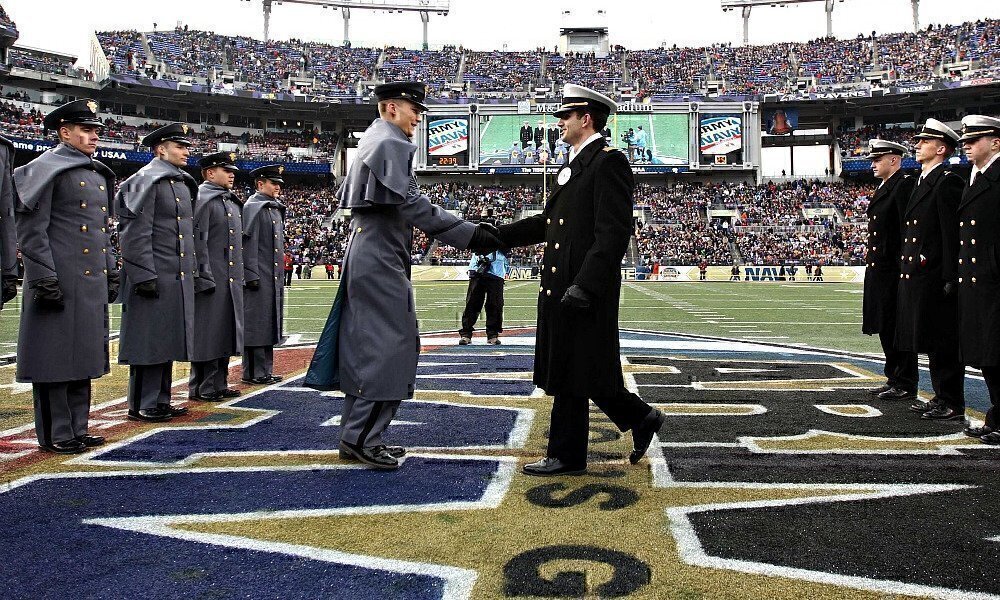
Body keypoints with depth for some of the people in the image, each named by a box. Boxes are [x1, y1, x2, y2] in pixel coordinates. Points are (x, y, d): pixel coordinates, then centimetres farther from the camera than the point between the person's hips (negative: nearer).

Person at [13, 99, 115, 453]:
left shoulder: (99, 175, 17)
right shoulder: (44, 169, -6)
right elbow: (31, 231, -12)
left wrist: (111, 274, 16)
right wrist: (44, 280, -17)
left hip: (92, 283, 8)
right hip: (61, 282, -8)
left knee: (83, 355, 12)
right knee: (56, 357, -1)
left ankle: (77, 428, 21)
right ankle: (55, 434, 8)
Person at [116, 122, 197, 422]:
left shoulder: (183, 184, 17)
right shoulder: (145, 180, -9)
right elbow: (136, 232, -16)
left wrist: (191, 271, 19)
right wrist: (145, 275, -20)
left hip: (179, 278, 9)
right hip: (155, 278, -9)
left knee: (167, 341, 13)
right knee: (148, 342, -3)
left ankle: (160, 401, 21)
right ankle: (142, 406, 5)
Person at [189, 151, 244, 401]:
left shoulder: (233, 202, 19)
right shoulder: (202, 199, -8)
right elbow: (197, 241, -15)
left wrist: (240, 277, 18)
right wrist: (205, 278, -20)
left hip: (232, 282, 9)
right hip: (211, 282, -9)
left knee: (225, 332, 12)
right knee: (207, 334, -3)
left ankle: (219, 384, 20)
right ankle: (202, 388, 5)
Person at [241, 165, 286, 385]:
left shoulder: (276, 209, 18)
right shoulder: (253, 207, -8)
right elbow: (248, 243, -15)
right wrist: (252, 275, -20)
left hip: (274, 278, 9)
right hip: (259, 278, -9)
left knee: (269, 323, 12)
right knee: (256, 324, -4)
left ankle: (265, 370, 19)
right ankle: (253, 372, 1)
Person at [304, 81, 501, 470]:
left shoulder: (372, 142, 20)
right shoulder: (390, 144, -11)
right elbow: (412, 204, -22)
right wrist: (470, 236, -23)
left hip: (367, 259, 10)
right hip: (381, 262, -10)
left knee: (367, 348, 12)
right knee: (389, 346, -7)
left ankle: (356, 437, 18)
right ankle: (363, 439, -3)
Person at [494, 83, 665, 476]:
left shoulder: (608, 161, -11)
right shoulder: (574, 165, 19)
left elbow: (614, 232, -19)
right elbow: (548, 222, 21)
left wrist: (584, 285, -25)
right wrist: (496, 236, 14)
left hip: (584, 289, -10)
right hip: (560, 287, 10)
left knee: (571, 373, 0)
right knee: (572, 371, 16)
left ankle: (567, 456, 13)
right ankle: (640, 419, 30)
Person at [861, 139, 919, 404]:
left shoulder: (905, 185, -11)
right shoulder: (883, 188, 19)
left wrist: (904, 268, -21)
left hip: (894, 270, -10)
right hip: (878, 270, 10)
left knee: (898, 328, -4)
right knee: (886, 328, 13)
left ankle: (905, 384, 4)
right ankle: (894, 379, 22)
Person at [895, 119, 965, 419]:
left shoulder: (948, 182, -10)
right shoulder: (922, 183, 19)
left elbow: (953, 234, -16)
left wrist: (950, 279, -19)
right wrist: (905, 269, 17)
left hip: (935, 278, -9)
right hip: (916, 276, 9)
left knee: (943, 341, -3)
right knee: (931, 340, 14)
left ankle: (952, 403, 5)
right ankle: (941, 396, 23)